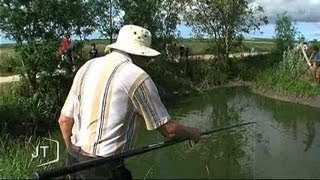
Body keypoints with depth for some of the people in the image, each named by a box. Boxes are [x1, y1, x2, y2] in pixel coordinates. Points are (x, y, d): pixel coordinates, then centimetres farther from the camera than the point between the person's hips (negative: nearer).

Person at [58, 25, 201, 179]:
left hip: (75, 161, 7)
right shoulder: (137, 77, -15)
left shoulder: (87, 67, 5)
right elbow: (169, 130, -10)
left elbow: (64, 120, 9)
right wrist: (192, 133, 10)